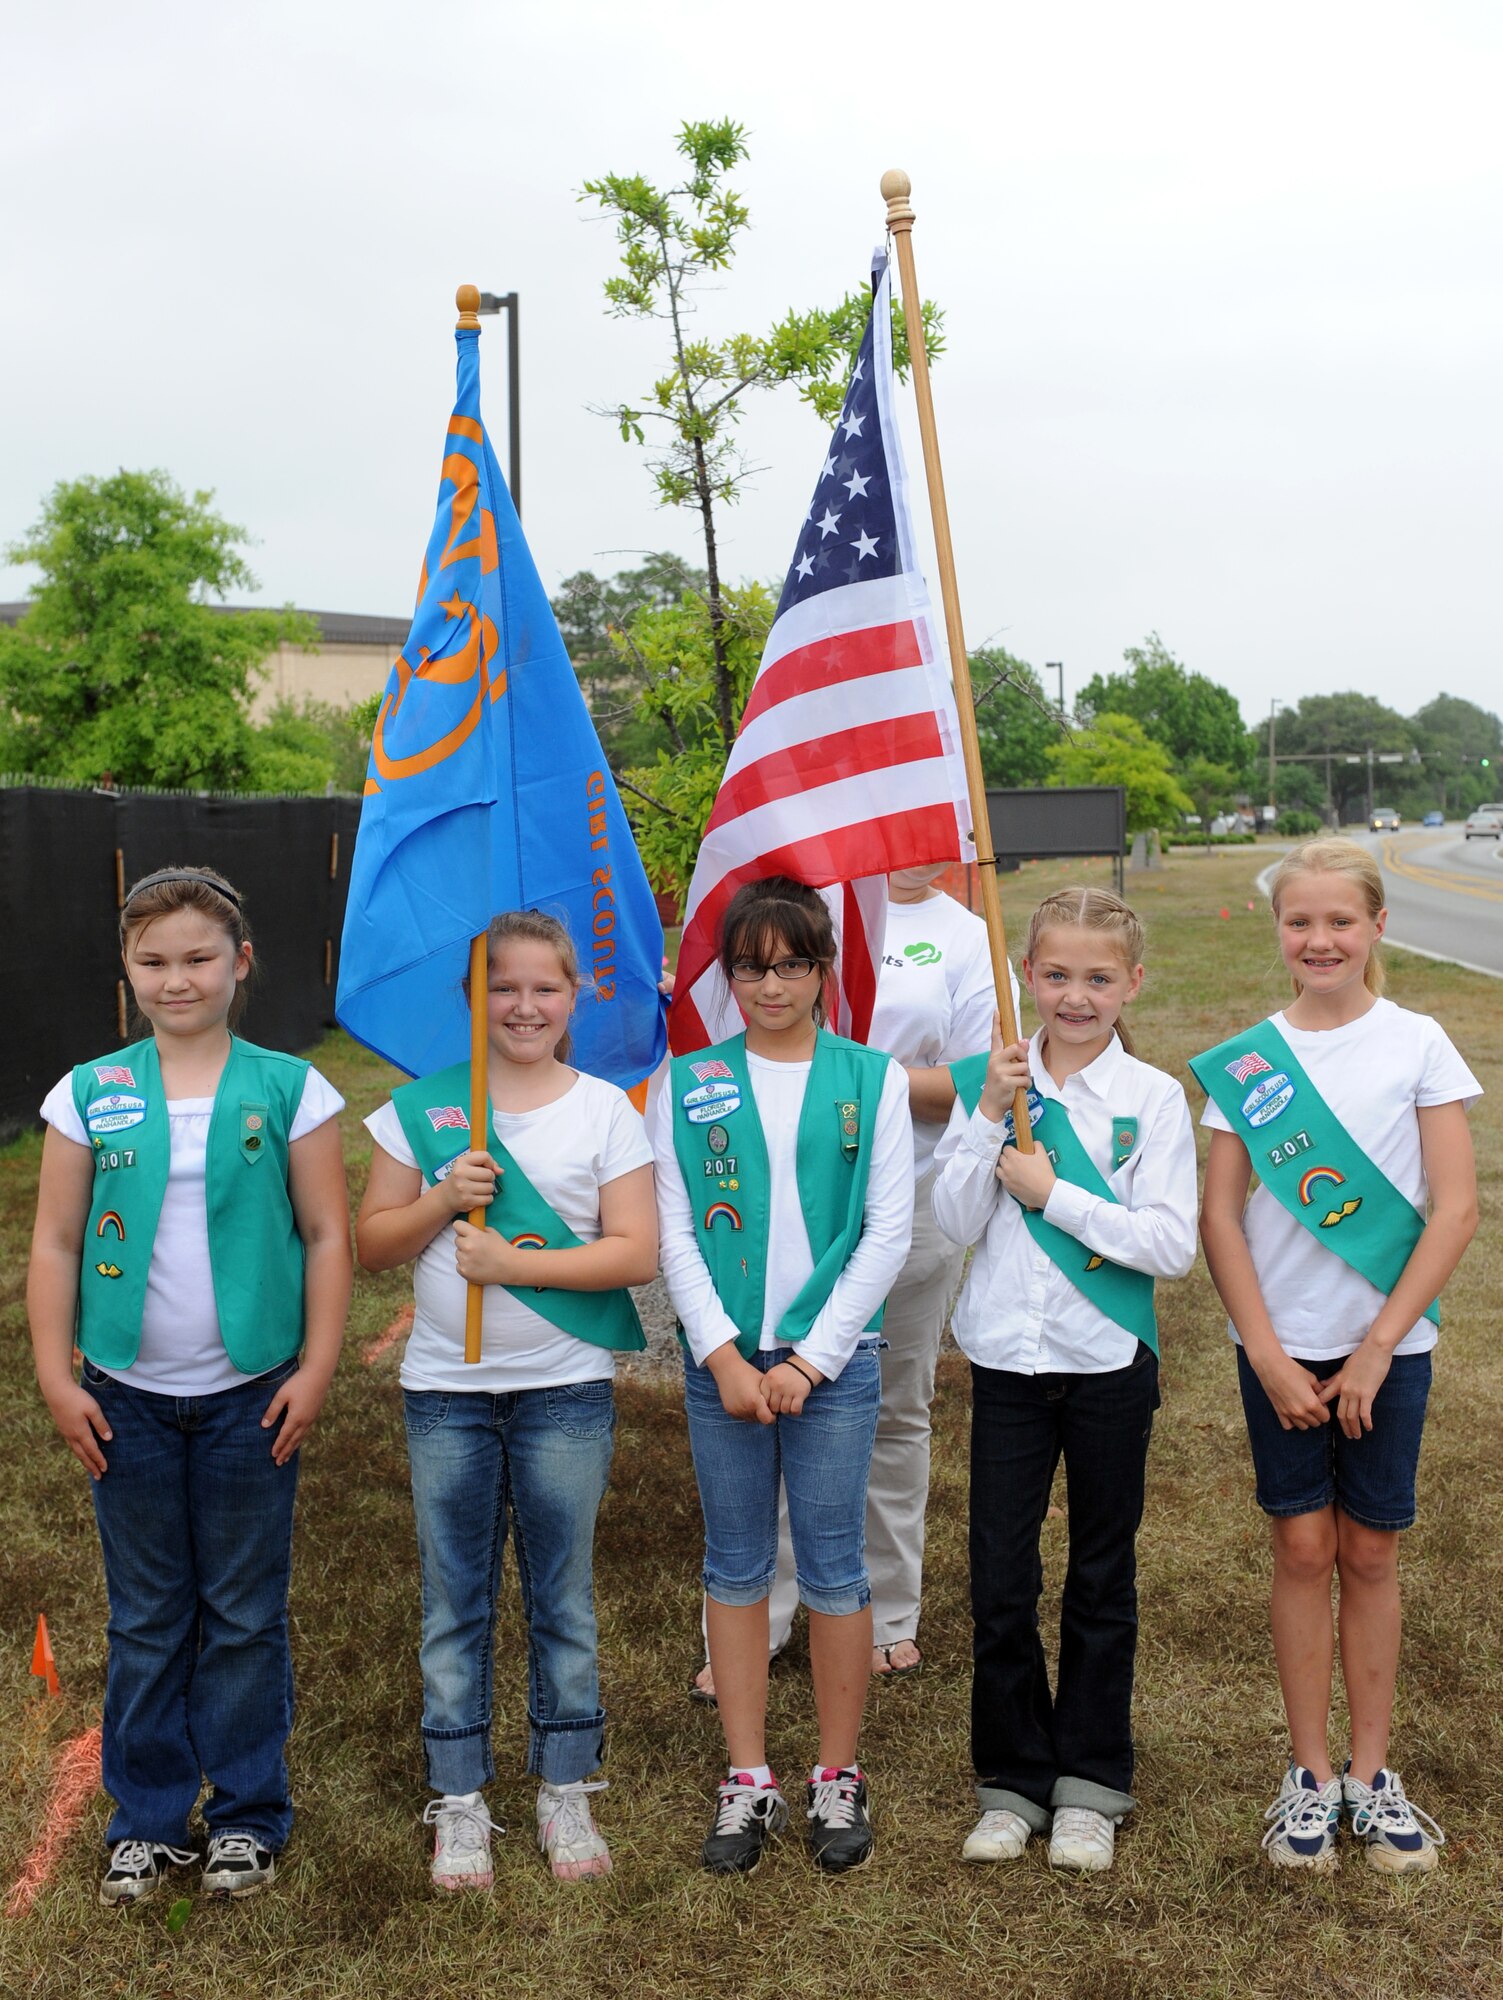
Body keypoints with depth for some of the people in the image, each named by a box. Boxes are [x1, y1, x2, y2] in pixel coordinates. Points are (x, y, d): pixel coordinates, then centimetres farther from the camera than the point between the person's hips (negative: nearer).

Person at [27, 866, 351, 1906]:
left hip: (251, 1394, -1)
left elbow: (327, 1237, -2)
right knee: (145, 1617, 12)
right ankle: (149, 1818, 27)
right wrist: (57, 1377, -2)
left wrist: (316, 1369, -7)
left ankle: (248, 1814, 24)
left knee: (245, 1614, 9)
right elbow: (56, 1244, 3)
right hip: (127, 1396, 2)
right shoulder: (90, 1095, 0)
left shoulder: (290, 1089, -4)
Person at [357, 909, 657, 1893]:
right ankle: (461, 1802, 22)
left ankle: (567, 1793, 25)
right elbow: (371, 1244, 3)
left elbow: (636, 1253, -9)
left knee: (563, 1598, 9)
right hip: (446, 1392, 1)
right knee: (456, 1601, 9)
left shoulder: (605, 1109, -2)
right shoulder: (420, 1108, 3)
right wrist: (443, 1199, -14)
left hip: (567, 1388, -1)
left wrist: (513, 1263, -17)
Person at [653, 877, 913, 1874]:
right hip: (722, 1358, 1)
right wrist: (725, 1356, -9)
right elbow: (674, 1236, 1)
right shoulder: (689, 1083, 4)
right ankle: (748, 1781, 22)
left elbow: (889, 1233, -3)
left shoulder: (872, 1079, 1)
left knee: (834, 1568, 5)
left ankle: (838, 1777, 22)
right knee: (737, 1569, 9)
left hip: (834, 1357, -1)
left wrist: (810, 1359, -8)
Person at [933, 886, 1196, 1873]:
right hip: (1008, 1359, 2)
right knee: (1000, 1584, 7)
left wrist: (1053, 1191, -16)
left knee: (1102, 1581, 12)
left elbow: (1172, 1245, -13)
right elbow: (955, 1221, -5)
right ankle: (1013, 1781, 25)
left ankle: (1090, 1784, 27)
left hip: (1109, 1364, -1)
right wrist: (989, 1114, -15)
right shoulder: (992, 1080, 1)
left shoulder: (1153, 1097, -6)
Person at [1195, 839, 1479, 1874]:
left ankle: (1372, 1771, 22)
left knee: (1370, 1552, 8)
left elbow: (1456, 1212, -7)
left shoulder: (1418, 1044, -4)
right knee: (1303, 1549, 7)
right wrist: (1267, 1354, -8)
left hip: (1388, 1343, -1)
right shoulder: (1245, 1062, -1)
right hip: (1281, 1346, 1)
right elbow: (1220, 1217, -1)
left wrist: (1376, 1348, -10)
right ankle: (1310, 1773, 19)